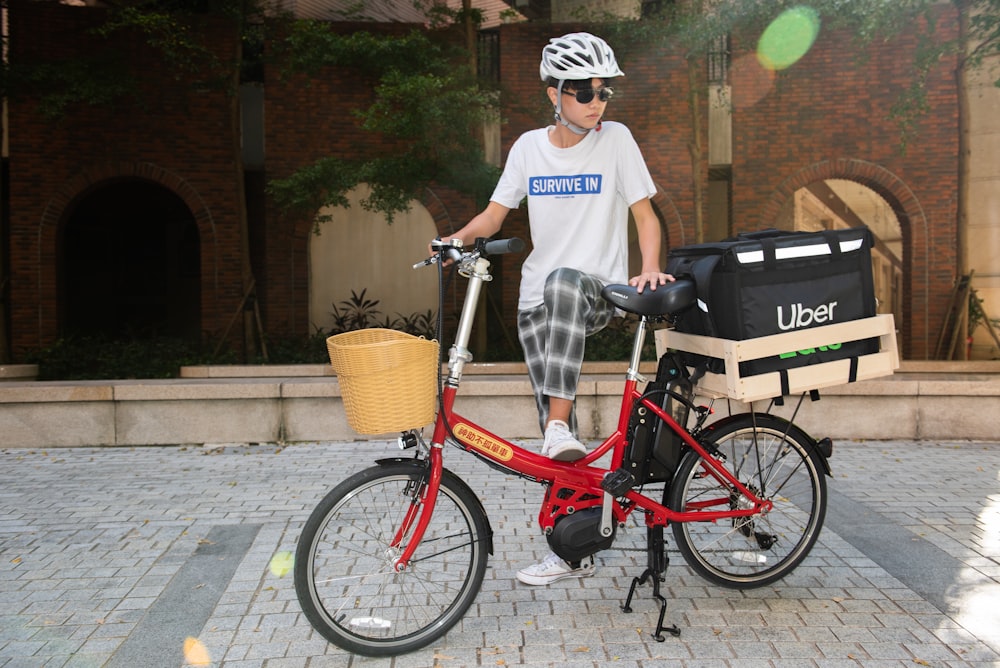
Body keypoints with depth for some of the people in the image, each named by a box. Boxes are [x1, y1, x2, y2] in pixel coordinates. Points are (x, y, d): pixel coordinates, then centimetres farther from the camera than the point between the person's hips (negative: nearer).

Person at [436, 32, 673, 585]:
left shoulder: (615, 140, -1)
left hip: (600, 290, -3)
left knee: (564, 282, -41)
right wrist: (457, 239, -11)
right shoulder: (529, 147, 6)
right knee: (554, 434, 4)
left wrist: (650, 270, -19)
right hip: (536, 299, 3)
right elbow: (494, 214, 9)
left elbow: (644, 213, -2)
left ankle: (559, 427, -37)